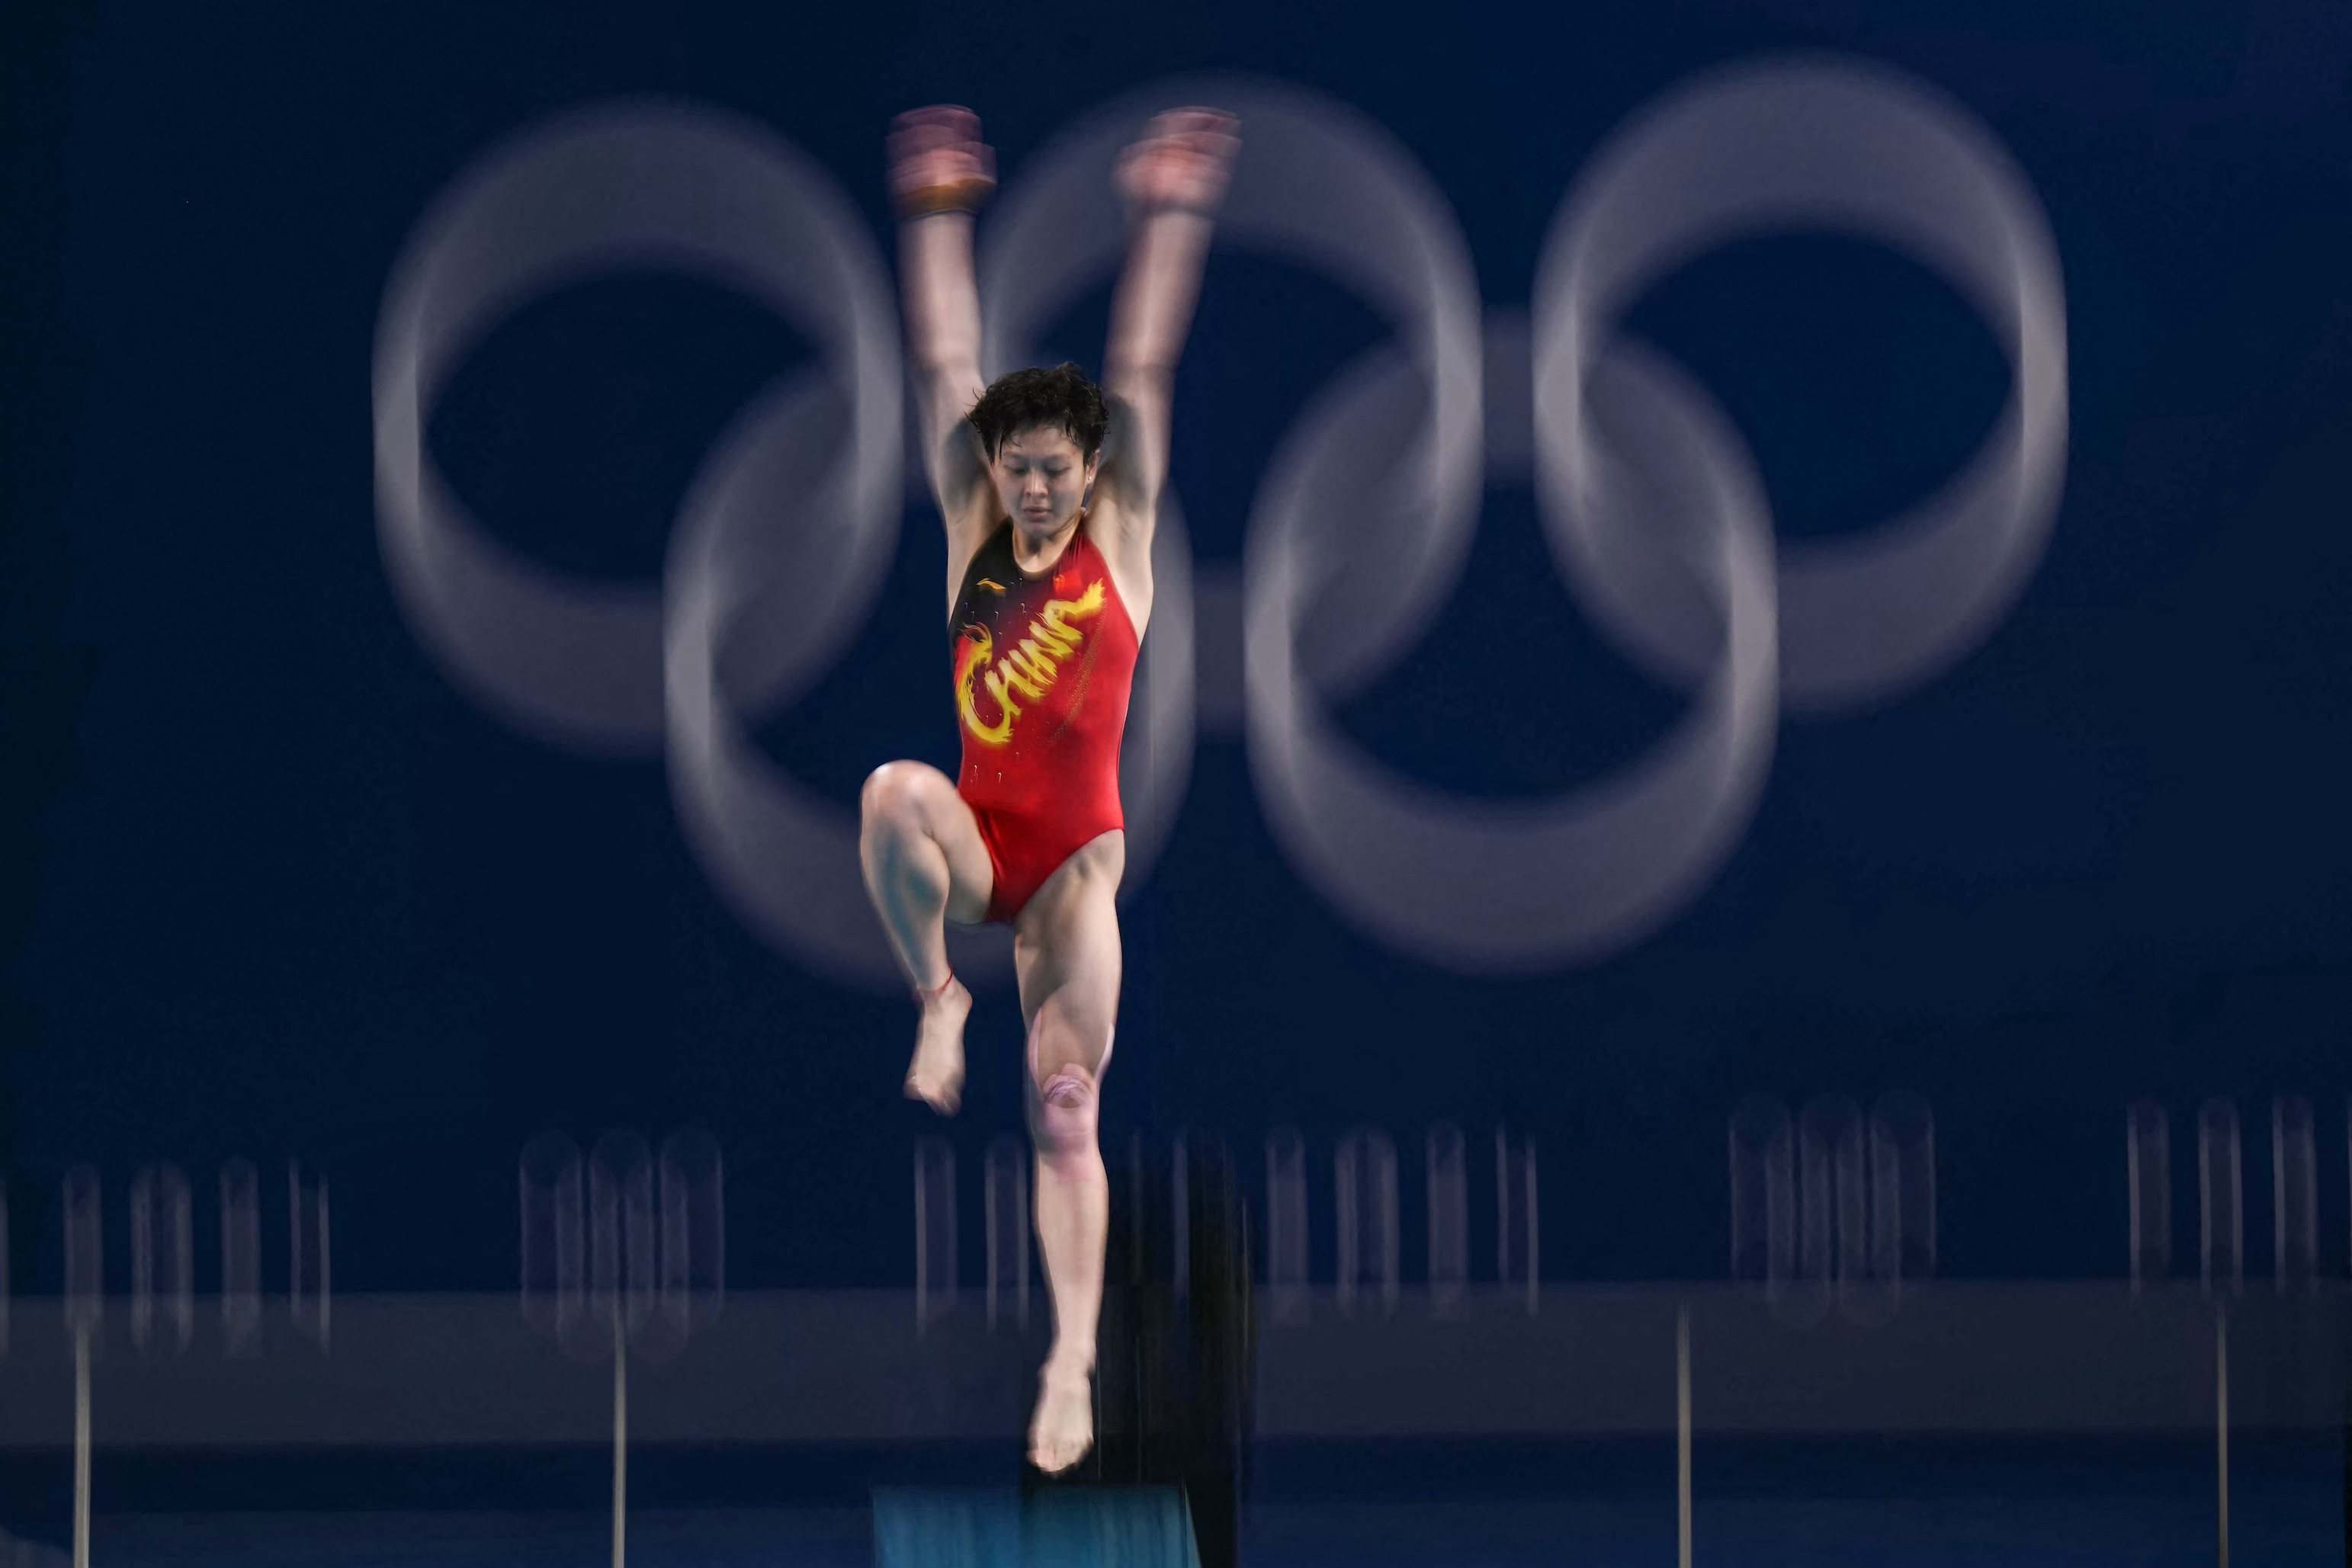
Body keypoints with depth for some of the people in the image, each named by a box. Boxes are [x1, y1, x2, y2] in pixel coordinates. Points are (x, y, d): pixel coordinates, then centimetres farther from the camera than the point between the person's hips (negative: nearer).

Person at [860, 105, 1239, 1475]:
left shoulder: (1119, 541, 2)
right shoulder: (974, 537, 7)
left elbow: (1141, 376, -1)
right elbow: (946, 374, 7)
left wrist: (1170, 225, -4)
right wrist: (939, 224, 6)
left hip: (1077, 860, -2)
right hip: (975, 837, 2)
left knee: (1065, 1112, -6)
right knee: (890, 793, -34)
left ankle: (1076, 1356, -4)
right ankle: (939, 999, -13)